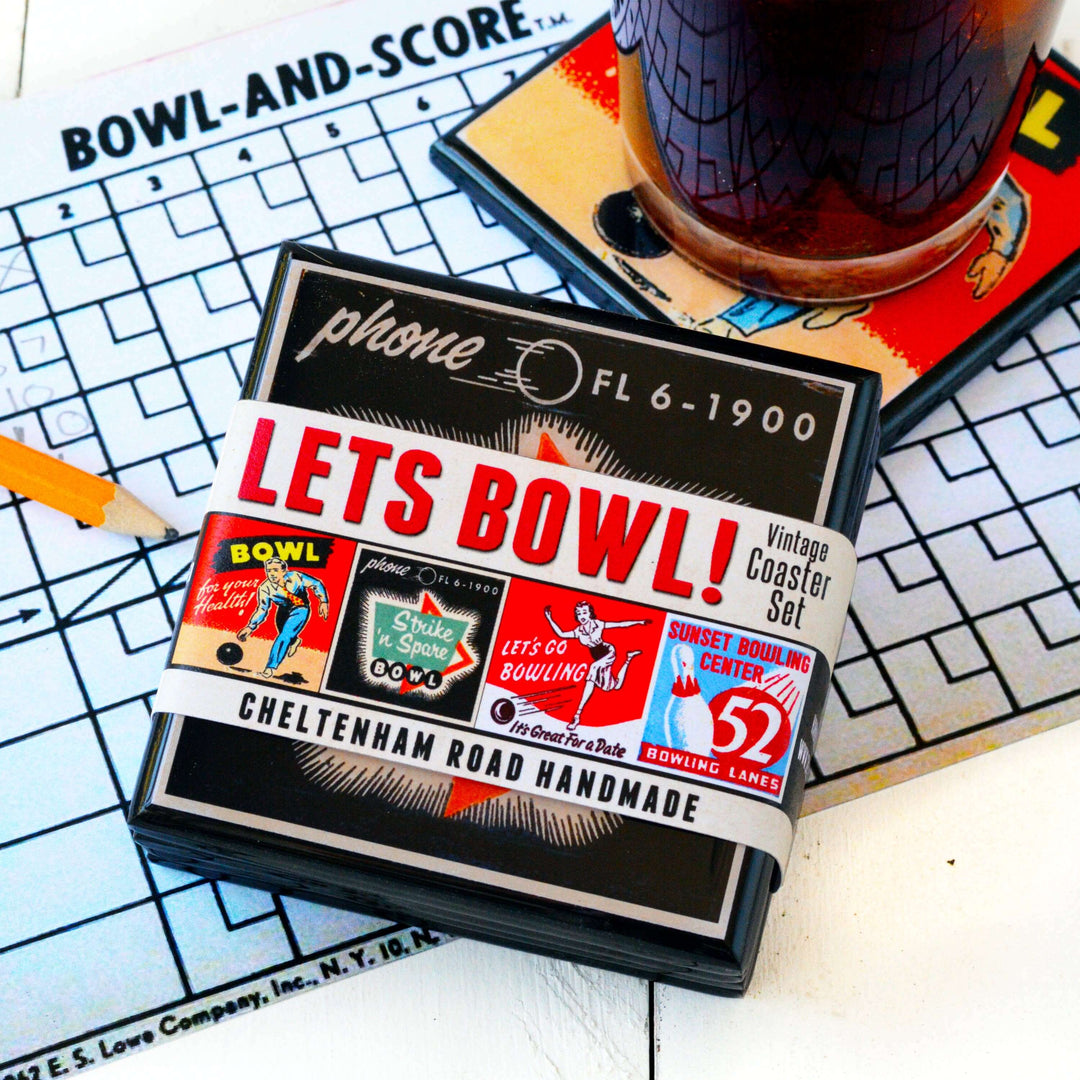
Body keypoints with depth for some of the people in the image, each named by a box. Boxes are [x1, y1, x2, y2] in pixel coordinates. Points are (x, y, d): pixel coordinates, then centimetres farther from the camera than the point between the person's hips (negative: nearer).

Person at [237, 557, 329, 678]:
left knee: (285, 636, -19)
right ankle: (295, 641, 54)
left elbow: (316, 584, -12)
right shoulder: (265, 588, -17)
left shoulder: (295, 577, -25)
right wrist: (250, 627, -18)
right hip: (283, 611, 4)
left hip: (300, 610, -4)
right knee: (285, 636, 16)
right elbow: (262, 609, -9)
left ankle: (271, 667, -17)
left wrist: (323, 601, -17)